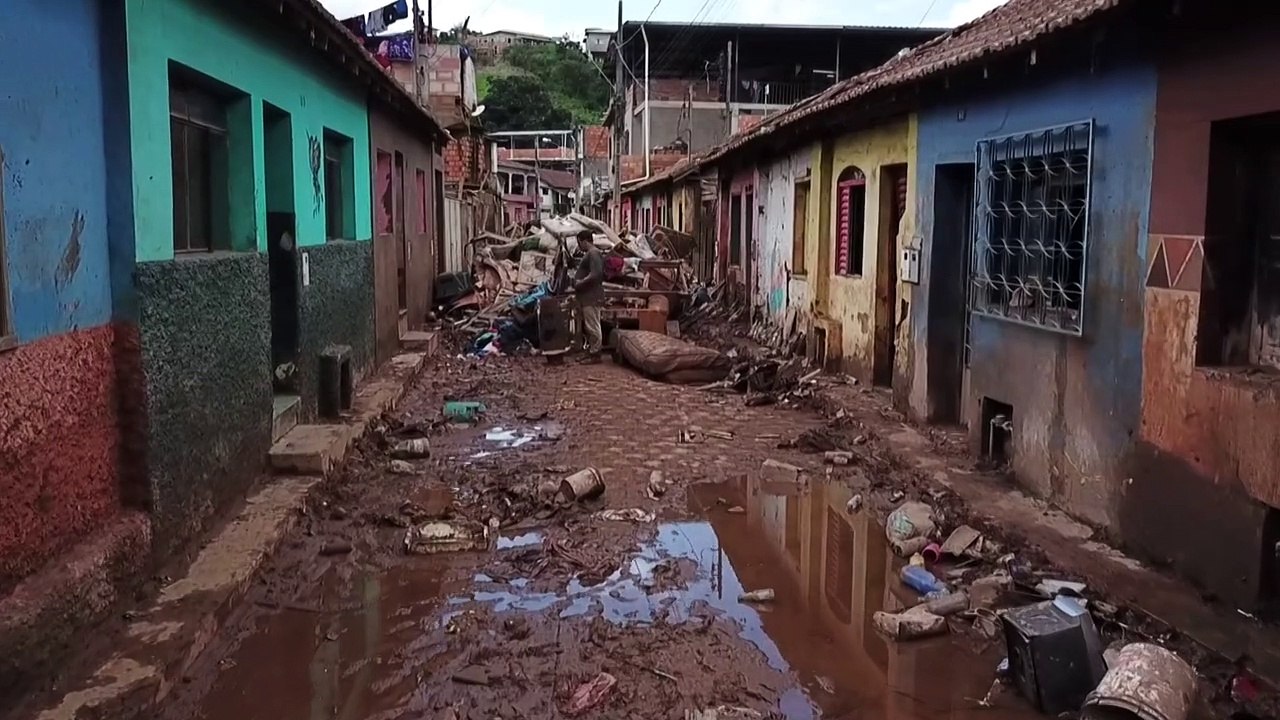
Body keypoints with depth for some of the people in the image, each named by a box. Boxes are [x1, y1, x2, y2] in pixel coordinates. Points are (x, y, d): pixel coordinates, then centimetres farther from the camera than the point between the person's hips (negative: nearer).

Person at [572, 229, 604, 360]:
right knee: (587, 327, 14)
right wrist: (577, 287, 14)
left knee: (592, 326, -7)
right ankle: (589, 351, 20)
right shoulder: (588, 254, 19)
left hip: (591, 297, -11)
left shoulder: (593, 254, -14)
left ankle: (595, 354, -4)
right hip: (586, 297, 11)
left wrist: (580, 282, -15)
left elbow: (595, 274, -25)